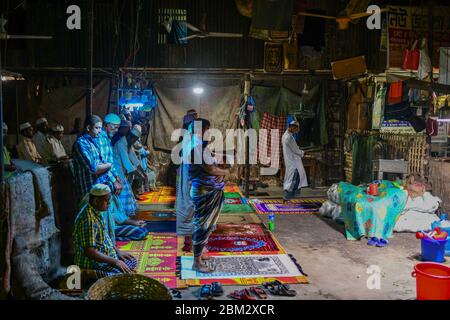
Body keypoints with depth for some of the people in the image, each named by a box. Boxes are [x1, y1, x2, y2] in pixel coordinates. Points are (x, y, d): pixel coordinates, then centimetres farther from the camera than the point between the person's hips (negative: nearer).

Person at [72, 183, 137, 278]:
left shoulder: (96, 212, 5)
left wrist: (118, 251, 11)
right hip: (91, 262, -10)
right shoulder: (88, 220, -26)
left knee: (132, 261, 11)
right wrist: (114, 261, -24)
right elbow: (89, 251, -29)